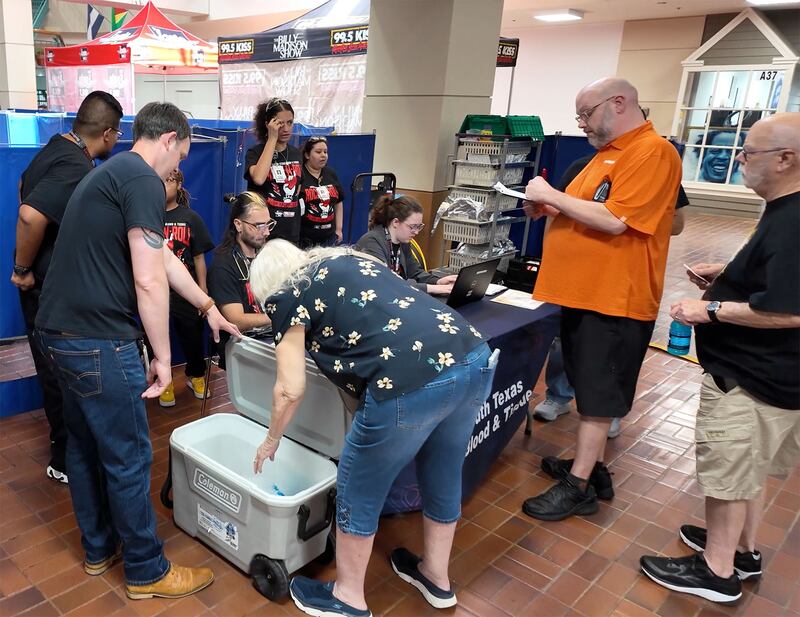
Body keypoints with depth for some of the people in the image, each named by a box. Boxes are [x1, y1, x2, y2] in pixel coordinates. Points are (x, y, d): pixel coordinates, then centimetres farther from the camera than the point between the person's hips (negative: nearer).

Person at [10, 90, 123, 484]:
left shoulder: (57, 147, 7)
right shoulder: (76, 168, -25)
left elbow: (25, 185, 24)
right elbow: (30, 215, -37)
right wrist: (23, 268, -21)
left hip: (49, 283, 10)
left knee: (56, 367, 21)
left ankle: (65, 440, 39)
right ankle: (66, 460, 16)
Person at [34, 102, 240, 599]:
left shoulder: (110, 174, 18)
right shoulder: (144, 181, -13)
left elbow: (164, 258, 23)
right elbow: (149, 281, -20)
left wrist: (208, 306, 29)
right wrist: (163, 357, -11)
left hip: (61, 331, 10)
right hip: (99, 340, -10)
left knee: (85, 445, 20)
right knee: (129, 457, 3)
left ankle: (99, 548, 38)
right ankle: (148, 572, 20)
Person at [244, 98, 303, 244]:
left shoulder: (296, 153, 9)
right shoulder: (255, 153, -6)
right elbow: (258, 179, -28)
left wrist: (297, 200, 6)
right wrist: (272, 139, -20)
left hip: (292, 232, 5)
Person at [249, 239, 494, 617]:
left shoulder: (287, 295, 9)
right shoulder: (349, 259, 28)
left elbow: (290, 389, 7)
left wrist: (271, 441, 23)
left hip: (413, 382, -8)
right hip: (476, 360, 8)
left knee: (359, 491, 17)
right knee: (442, 477, 27)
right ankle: (436, 578, 49)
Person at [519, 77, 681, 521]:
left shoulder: (653, 152, -14)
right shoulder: (609, 153, 17)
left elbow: (614, 220, -23)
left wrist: (553, 195, -16)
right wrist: (547, 207, 5)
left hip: (614, 300, -9)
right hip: (583, 291, 9)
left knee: (597, 394, 0)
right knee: (589, 388, 17)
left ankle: (578, 486, 11)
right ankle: (588, 465, 30)